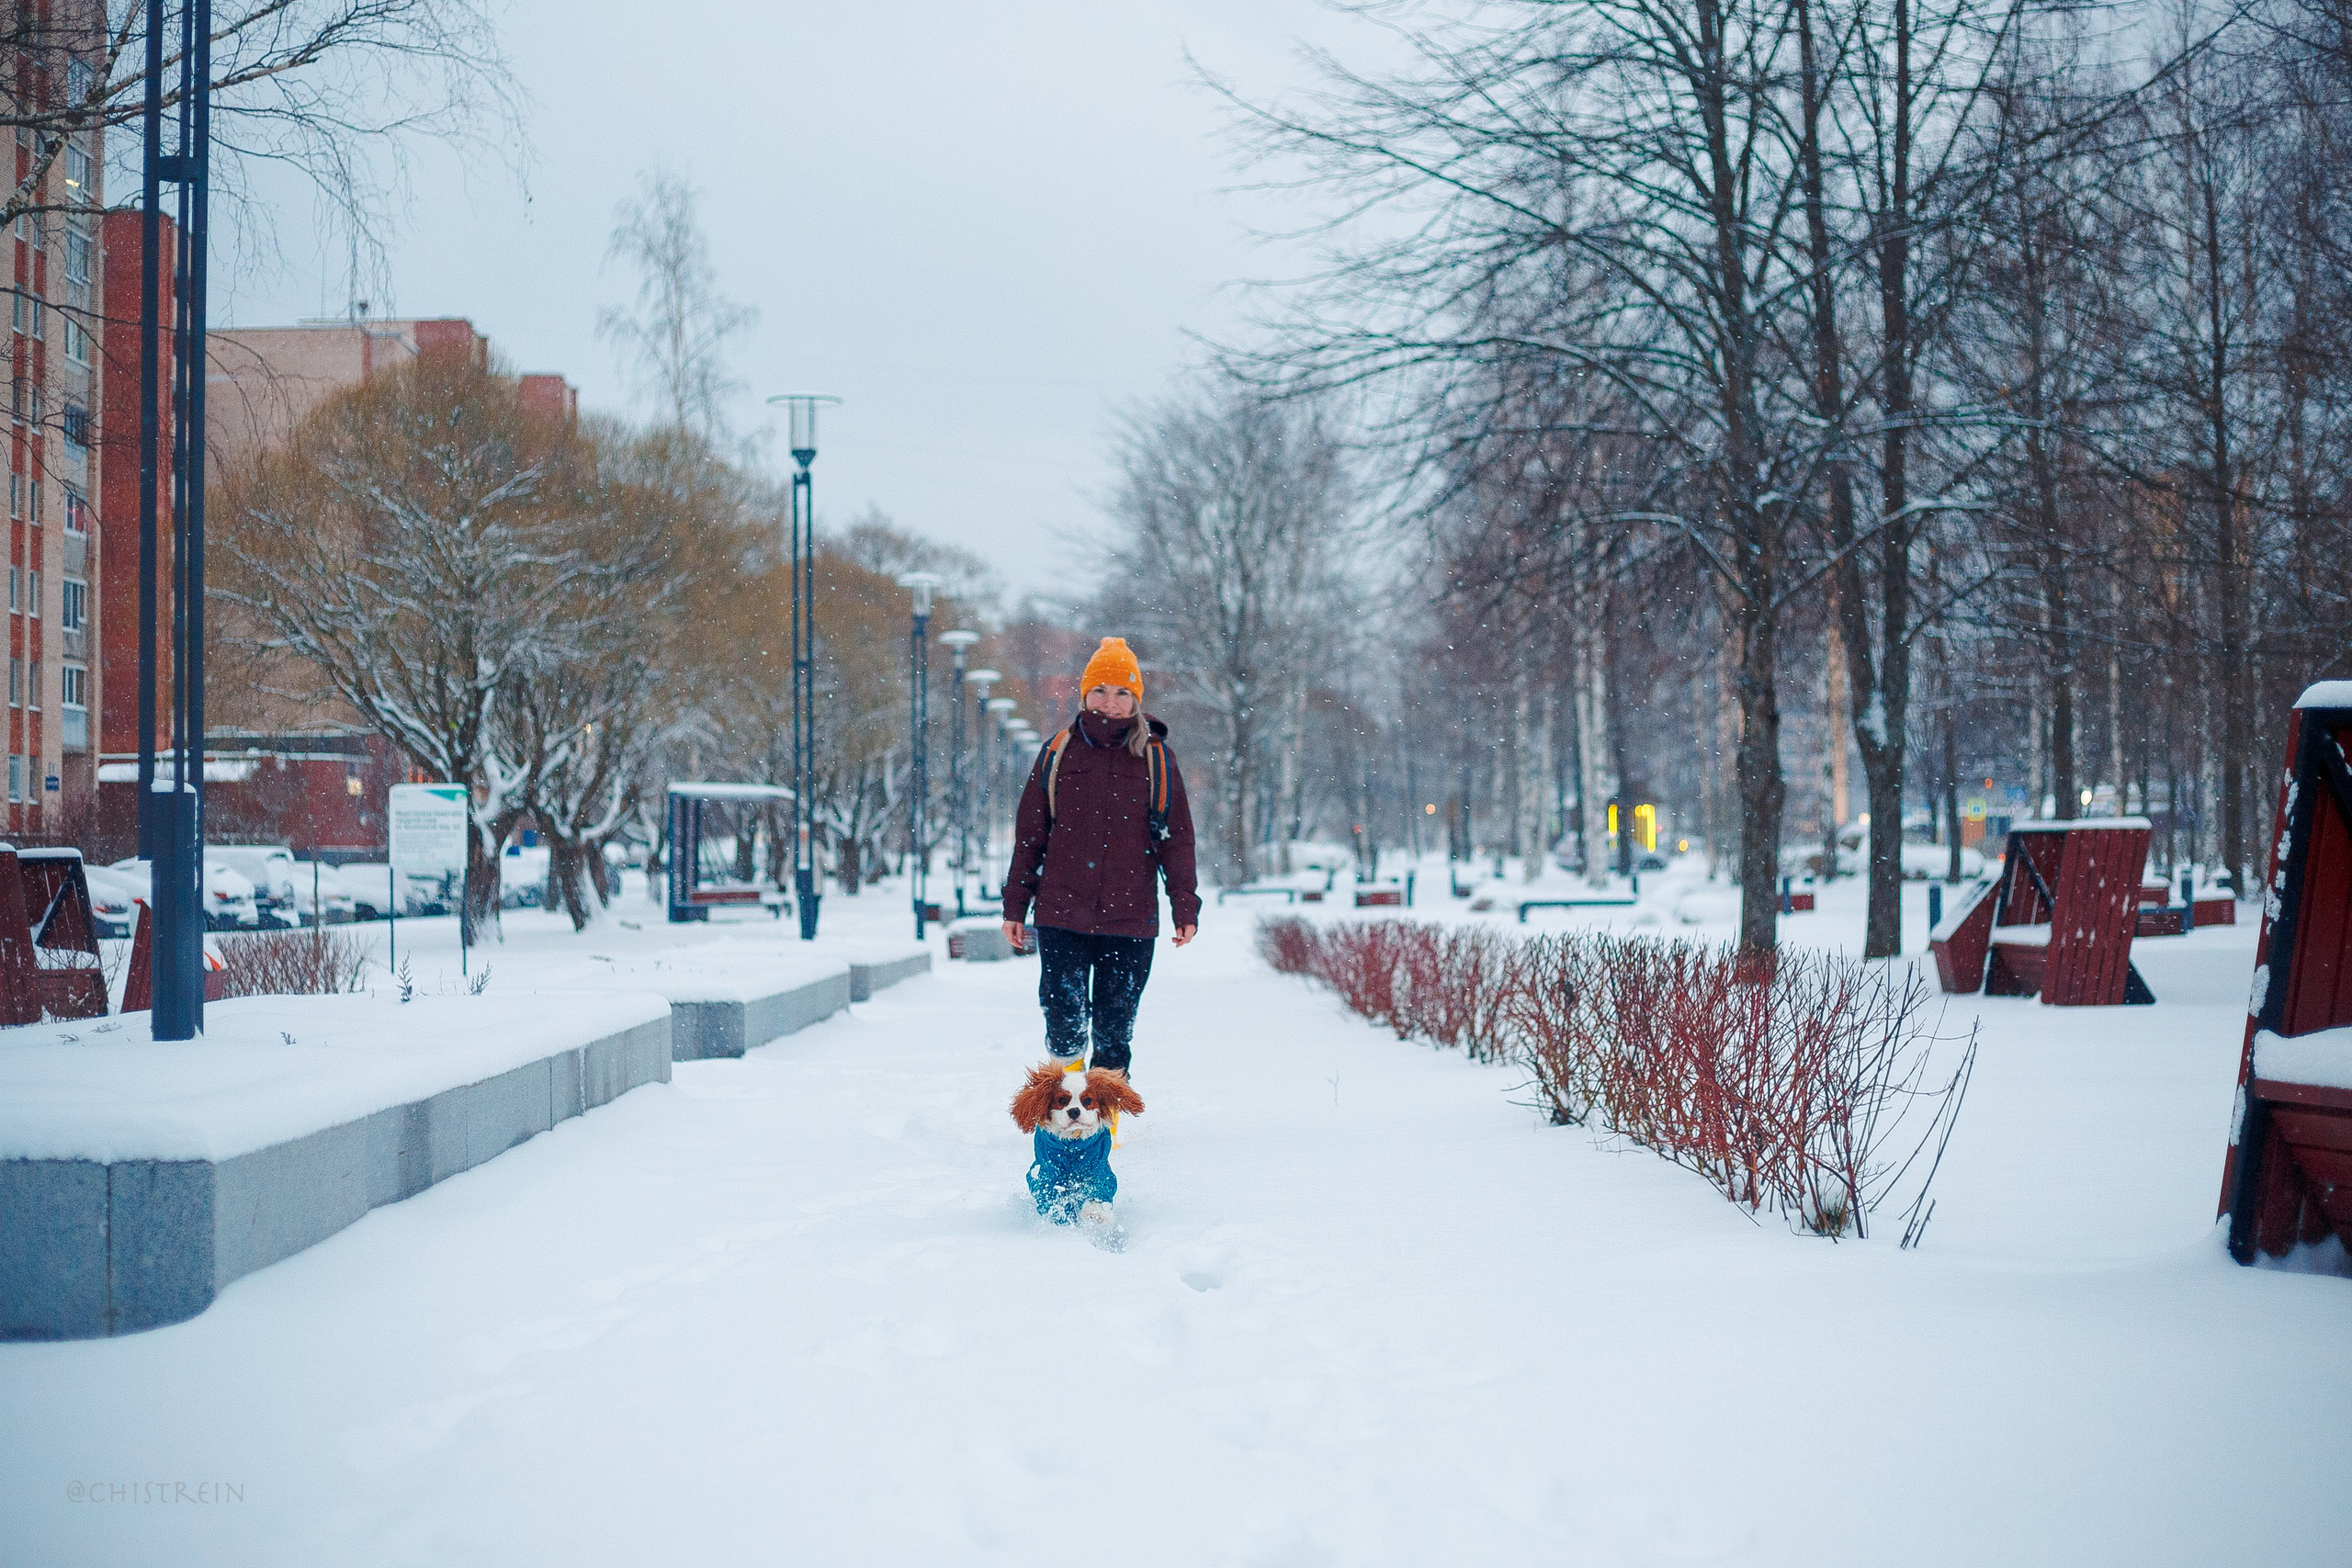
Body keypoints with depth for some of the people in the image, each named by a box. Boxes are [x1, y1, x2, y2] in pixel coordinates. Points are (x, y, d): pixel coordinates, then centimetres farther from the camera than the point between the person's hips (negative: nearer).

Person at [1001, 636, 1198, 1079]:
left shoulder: (1156, 758, 4)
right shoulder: (1057, 753, 6)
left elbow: (1176, 839, 7)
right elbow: (1030, 834, 10)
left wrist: (1185, 908, 1)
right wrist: (1015, 906, 9)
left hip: (1131, 918, 0)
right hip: (1062, 913, 0)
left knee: (1115, 1027, 4)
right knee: (1064, 1019, -5)